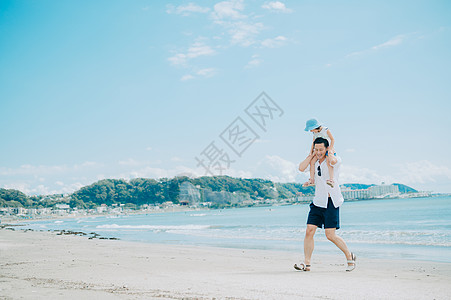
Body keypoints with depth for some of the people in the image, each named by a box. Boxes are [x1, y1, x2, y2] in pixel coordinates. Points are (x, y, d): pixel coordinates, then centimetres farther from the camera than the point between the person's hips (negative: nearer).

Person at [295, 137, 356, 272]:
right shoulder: (314, 162, 11)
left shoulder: (336, 160, -6)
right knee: (309, 231, -4)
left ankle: (349, 256, 14)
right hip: (318, 201, 6)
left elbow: (333, 161, -31)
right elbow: (301, 168, -4)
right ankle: (306, 263, 3)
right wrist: (312, 154, 0)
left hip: (331, 202, -6)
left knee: (330, 235, -8)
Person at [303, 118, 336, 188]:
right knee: (312, 161, -12)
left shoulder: (326, 130, -11)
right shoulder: (315, 133, 7)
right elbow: (313, 143, 16)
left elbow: (332, 140, -9)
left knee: (328, 161, -32)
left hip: (328, 148, -6)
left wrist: (330, 149, -19)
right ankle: (312, 180, -9)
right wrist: (311, 152, 7)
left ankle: (331, 180, -38)